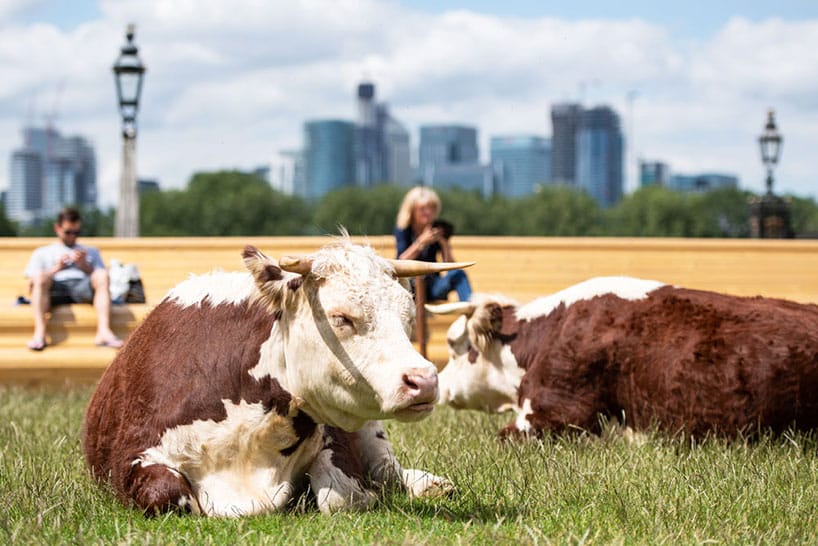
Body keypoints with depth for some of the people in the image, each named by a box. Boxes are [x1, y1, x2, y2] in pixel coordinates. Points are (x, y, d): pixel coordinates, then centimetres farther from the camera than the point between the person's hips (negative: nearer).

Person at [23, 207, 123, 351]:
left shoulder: (91, 252, 34)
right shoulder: (42, 253, 29)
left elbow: (100, 279, 19)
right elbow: (31, 285, 14)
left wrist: (85, 266, 2)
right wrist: (56, 268, 3)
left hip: (82, 289, 1)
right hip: (55, 289, -1)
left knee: (102, 275, -31)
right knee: (40, 277, -34)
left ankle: (103, 331, -49)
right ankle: (39, 333, -47)